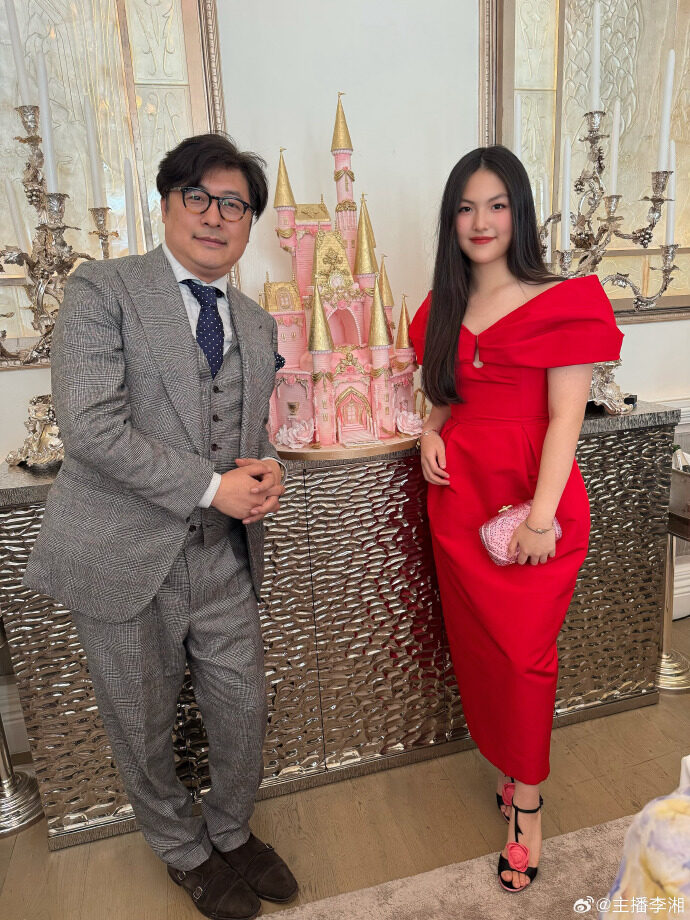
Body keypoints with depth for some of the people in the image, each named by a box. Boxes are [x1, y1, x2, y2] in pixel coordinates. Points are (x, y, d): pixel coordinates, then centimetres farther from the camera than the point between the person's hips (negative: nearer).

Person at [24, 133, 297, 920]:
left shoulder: (257, 326, 12)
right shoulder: (102, 289, -7)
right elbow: (89, 428, -17)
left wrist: (264, 476, -5)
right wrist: (211, 487, -17)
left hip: (224, 558, 5)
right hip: (126, 558, -4)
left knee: (243, 710, 17)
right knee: (143, 730, 15)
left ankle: (231, 832, 48)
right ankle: (185, 853, 45)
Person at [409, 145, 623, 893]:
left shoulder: (561, 303, -6)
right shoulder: (442, 309, 11)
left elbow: (564, 417, -11)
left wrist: (541, 513, -19)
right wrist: (431, 430, -1)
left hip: (530, 501, -5)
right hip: (458, 496, 5)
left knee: (522, 652, 4)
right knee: (475, 644, 13)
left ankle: (526, 805, 26)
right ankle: (511, 766, 37)